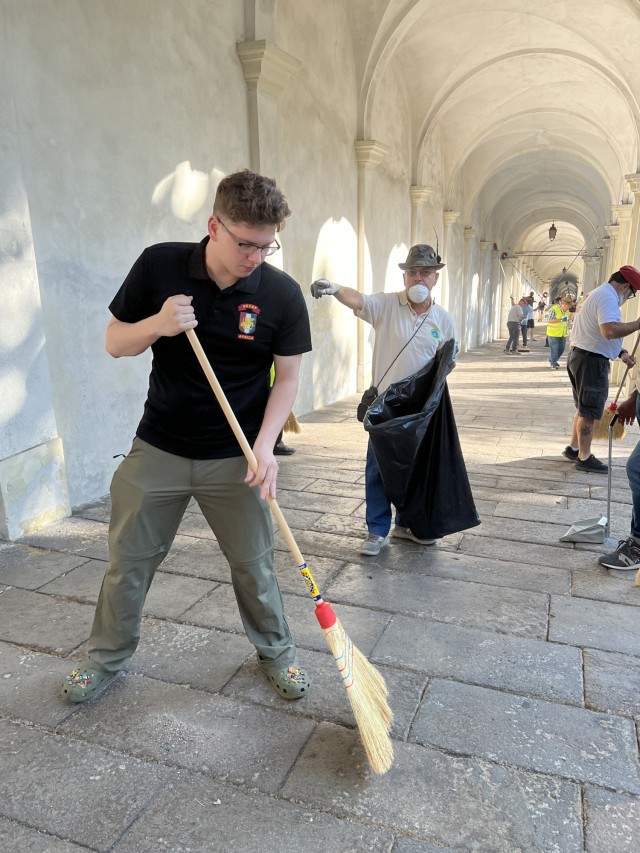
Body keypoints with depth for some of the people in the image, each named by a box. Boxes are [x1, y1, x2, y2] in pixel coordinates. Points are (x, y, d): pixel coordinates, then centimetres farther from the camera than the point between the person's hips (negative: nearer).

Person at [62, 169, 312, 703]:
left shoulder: (282, 293, -10)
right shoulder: (160, 265, -8)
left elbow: (287, 378, -3)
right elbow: (115, 343, 0)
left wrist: (265, 445, -16)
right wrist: (157, 325, -21)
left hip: (235, 459, -1)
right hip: (158, 450, 1)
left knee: (255, 565, 11)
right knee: (128, 560, 14)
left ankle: (277, 652, 37)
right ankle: (107, 658, 39)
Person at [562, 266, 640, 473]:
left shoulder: (599, 294, 19)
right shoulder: (608, 296, -16)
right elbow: (610, 331, -32)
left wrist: (621, 353, 14)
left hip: (581, 356, 11)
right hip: (592, 361, -11)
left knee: (584, 408, 20)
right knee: (589, 411, -1)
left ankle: (573, 448, 29)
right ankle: (584, 458, 9)